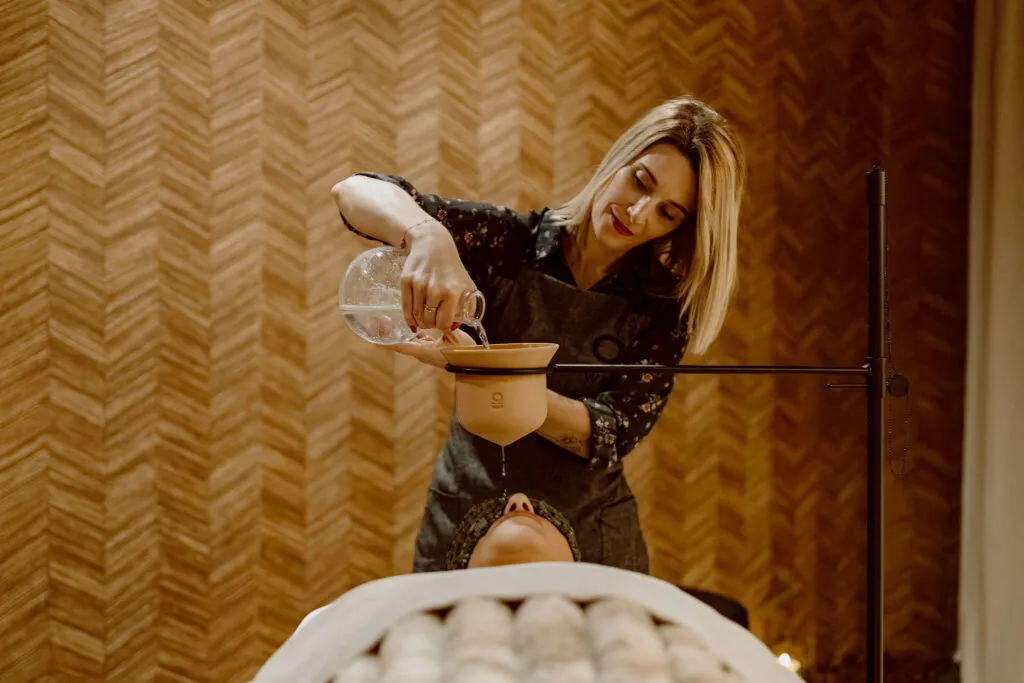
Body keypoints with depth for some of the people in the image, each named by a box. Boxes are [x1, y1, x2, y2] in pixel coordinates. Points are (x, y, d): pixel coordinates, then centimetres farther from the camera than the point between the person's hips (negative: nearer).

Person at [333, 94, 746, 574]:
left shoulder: (661, 307, -6)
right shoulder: (512, 242, -7)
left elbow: (608, 437, -18)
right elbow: (354, 192, -13)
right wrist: (429, 235, -36)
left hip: (591, 548, 1)